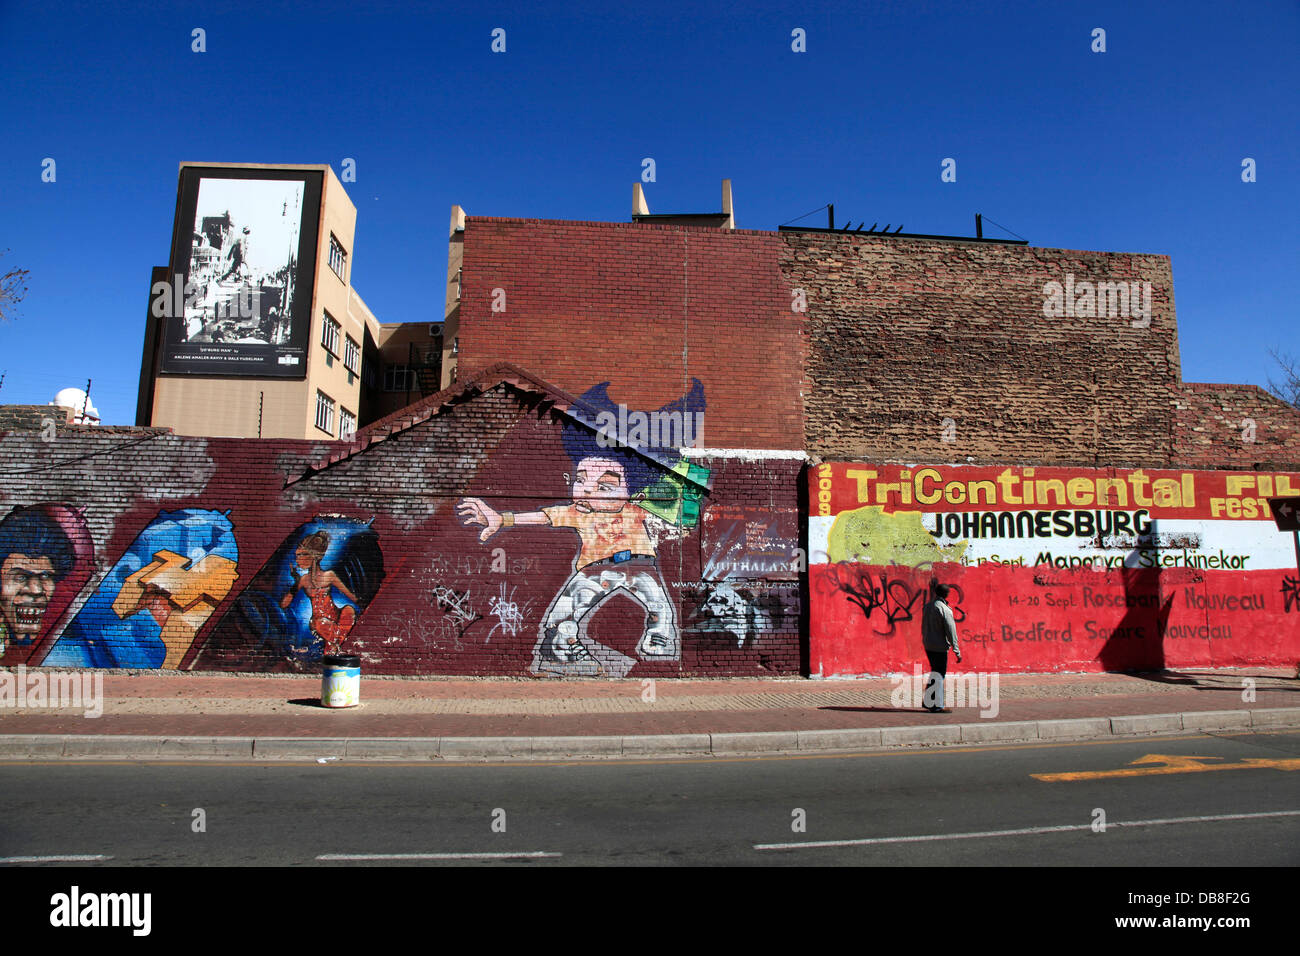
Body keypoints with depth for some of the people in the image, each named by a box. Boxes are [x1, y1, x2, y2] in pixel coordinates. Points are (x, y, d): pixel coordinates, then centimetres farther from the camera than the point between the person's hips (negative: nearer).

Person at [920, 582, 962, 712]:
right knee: (938, 676, 0)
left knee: (935, 673, 19)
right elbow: (951, 631, -15)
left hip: (928, 645, 7)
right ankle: (936, 706, 3)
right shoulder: (945, 609, -15)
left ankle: (927, 701, 21)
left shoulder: (927, 606, 8)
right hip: (939, 647, -7)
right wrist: (957, 651, -13)